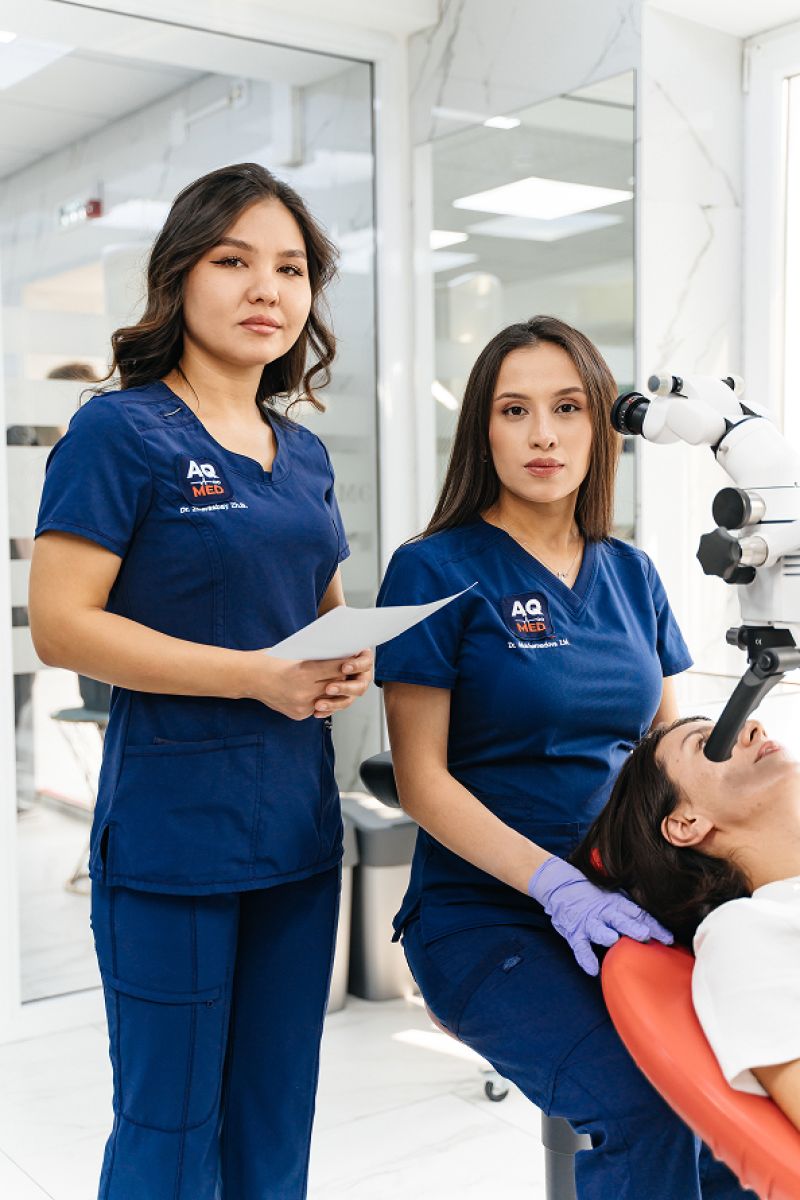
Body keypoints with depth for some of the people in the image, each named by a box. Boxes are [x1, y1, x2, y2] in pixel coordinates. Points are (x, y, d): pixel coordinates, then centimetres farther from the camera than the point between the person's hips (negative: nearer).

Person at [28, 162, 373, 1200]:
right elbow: (61, 625, -15)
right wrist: (258, 674, -20)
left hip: (299, 822, 7)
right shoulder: (120, 431, -9)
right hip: (172, 828, -6)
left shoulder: (305, 453, 11)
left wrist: (354, 658, -2)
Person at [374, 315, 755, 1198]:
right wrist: (558, 885, -20)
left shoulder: (631, 576, 11)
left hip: (620, 902, 5)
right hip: (484, 917, -4)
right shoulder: (438, 571, -5)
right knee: (644, 1107, -26)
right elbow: (422, 779, -8)